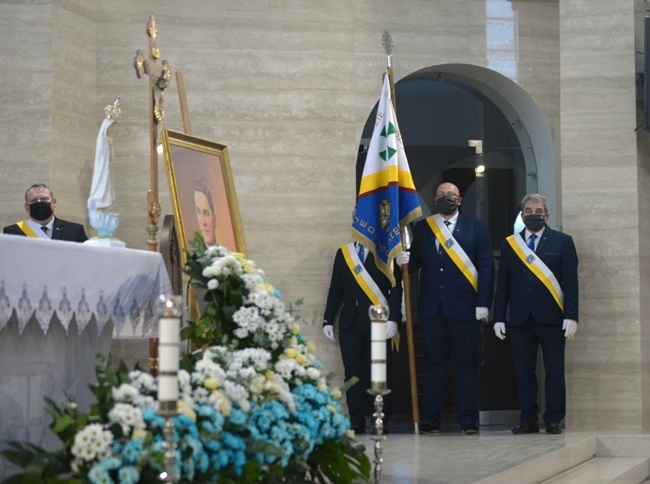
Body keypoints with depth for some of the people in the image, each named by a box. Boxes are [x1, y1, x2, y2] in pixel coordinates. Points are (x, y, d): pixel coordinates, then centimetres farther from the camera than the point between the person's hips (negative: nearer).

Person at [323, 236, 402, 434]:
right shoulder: (343, 253, 15)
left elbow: (396, 288, -3)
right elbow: (335, 289, 14)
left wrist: (393, 318, -13)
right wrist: (328, 320, 8)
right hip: (350, 322, 3)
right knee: (353, 373, 0)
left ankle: (383, 420, 1)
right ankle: (356, 421, 2)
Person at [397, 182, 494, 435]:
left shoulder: (476, 227, 7)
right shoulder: (422, 227, 12)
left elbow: (486, 266, 2)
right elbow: (415, 263, 10)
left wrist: (483, 303, -7)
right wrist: (404, 261, -14)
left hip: (464, 307, -2)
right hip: (431, 307, 2)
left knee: (466, 363, 1)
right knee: (433, 363, 5)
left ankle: (468, 420, 5)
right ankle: (430, 419, 8)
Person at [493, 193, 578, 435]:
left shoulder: (562, 242, 6)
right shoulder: (509, 244, 12)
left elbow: (571, 281, 1)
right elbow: (503, 284, 10)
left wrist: (571, 316, -8)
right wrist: (499, 317, 2)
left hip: (551, 318, -2)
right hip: (520, 320, 2)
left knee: (554, 373, 0)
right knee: (524, 373, 3)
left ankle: (553, 421, 7)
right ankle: (528, 420, 9)